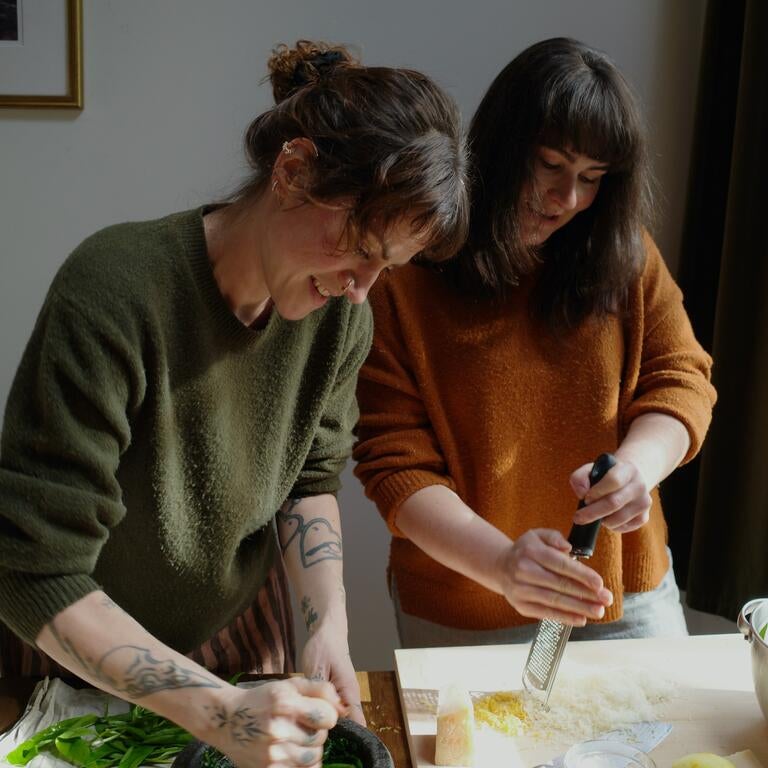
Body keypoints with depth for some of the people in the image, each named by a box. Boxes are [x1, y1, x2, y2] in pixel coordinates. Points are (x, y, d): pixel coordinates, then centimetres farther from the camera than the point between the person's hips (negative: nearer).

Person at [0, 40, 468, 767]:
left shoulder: (341, 313, -16)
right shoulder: (116, 291, -33)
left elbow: (310, 477, -1)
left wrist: (330, 618, -17)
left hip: (242, 634, 4)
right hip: (77, 652, -3)